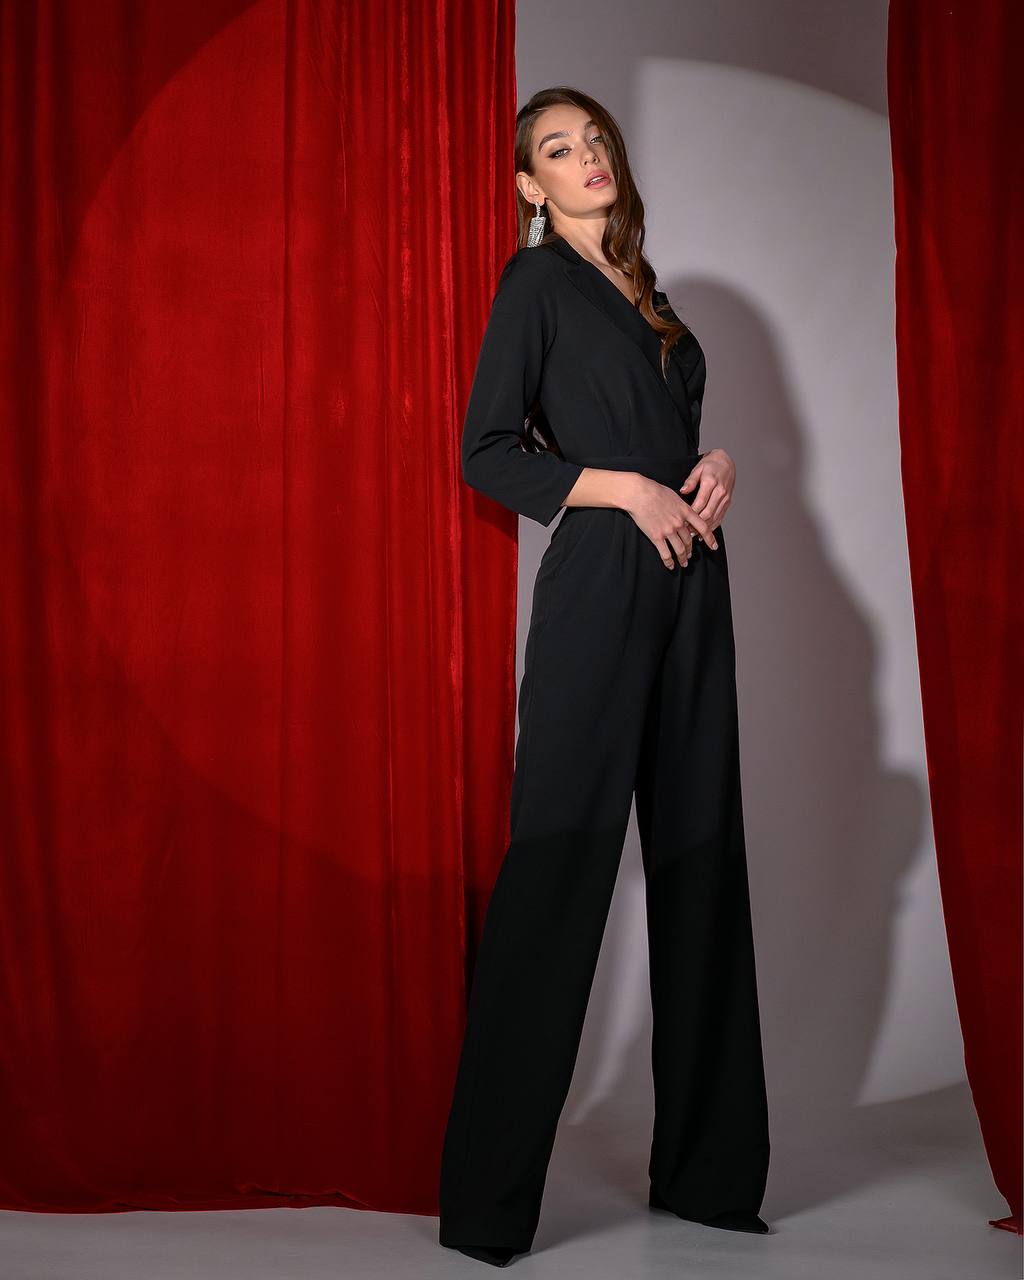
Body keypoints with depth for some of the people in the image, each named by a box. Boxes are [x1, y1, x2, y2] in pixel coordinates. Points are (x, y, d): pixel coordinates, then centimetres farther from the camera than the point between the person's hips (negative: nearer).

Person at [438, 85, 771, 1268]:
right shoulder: (537, 281, 1)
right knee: (560, 866, -7)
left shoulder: (643, 290, 21)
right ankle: (487, 1201, 2)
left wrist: (715, 467, 4)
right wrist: (622, 486, -14)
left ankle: (705, 1168, 17)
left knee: (699, 861, 7)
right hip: (599, 584, -7)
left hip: (689, 585, 7)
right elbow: (487, 451, -6)